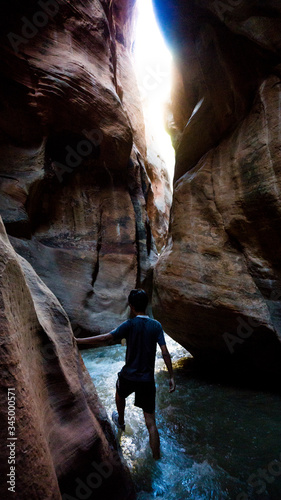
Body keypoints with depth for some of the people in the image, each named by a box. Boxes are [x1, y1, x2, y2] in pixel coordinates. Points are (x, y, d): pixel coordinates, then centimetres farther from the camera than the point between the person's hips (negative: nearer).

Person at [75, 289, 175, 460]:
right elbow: (165, 353, -9)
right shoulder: (156, 326, -7)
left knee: (120, 394, 34)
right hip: (147, 380, 1)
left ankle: (120, 421, 57)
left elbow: (105, 338, -24)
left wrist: (78, 340, -17)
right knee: (150, 421, 11)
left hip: (128, 376, -1)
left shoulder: (130, 325, -17)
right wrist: (172, 377, -1)